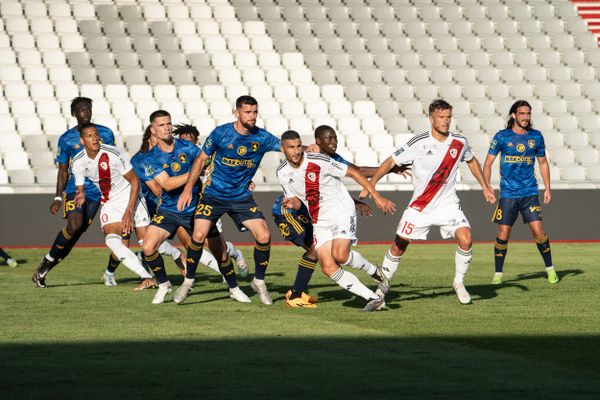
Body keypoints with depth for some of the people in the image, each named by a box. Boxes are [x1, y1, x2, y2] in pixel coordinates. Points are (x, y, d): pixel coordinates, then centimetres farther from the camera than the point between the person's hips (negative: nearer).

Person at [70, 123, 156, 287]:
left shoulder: (112, 154, -22)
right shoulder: (78, 162, -9)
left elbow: (135, 180, -14)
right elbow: (80, 190, 5)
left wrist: (129, 211, -17)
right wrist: (81, 195, -22)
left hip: (130, 197, -3)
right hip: (109, 202, 3)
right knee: (111, 239, -22)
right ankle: (147, 277, -21)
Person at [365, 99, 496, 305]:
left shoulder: (460, 143, -4)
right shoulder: (418, 143, -15)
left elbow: (471, 161, 17)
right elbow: (391, 161, -10)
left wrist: (485, 186, 19)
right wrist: (371, 183, -21)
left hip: (448, 205, 2)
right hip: (419, 207, -2)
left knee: (466, 240, -18)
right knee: (398, 246, 1)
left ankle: (459, 282, 4)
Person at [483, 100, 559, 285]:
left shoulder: (536, 136, 5)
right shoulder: (501, 137, -2)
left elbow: (543, 162, 16)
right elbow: (488, 162, 4)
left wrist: (547, 188, 11)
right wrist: (487, 186, -4)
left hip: (530, 193, 1)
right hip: (508, 193, -1)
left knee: (538, 230, -9)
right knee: (503, 233, -3)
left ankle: (550, 268, 8)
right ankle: (498, 274, 9)